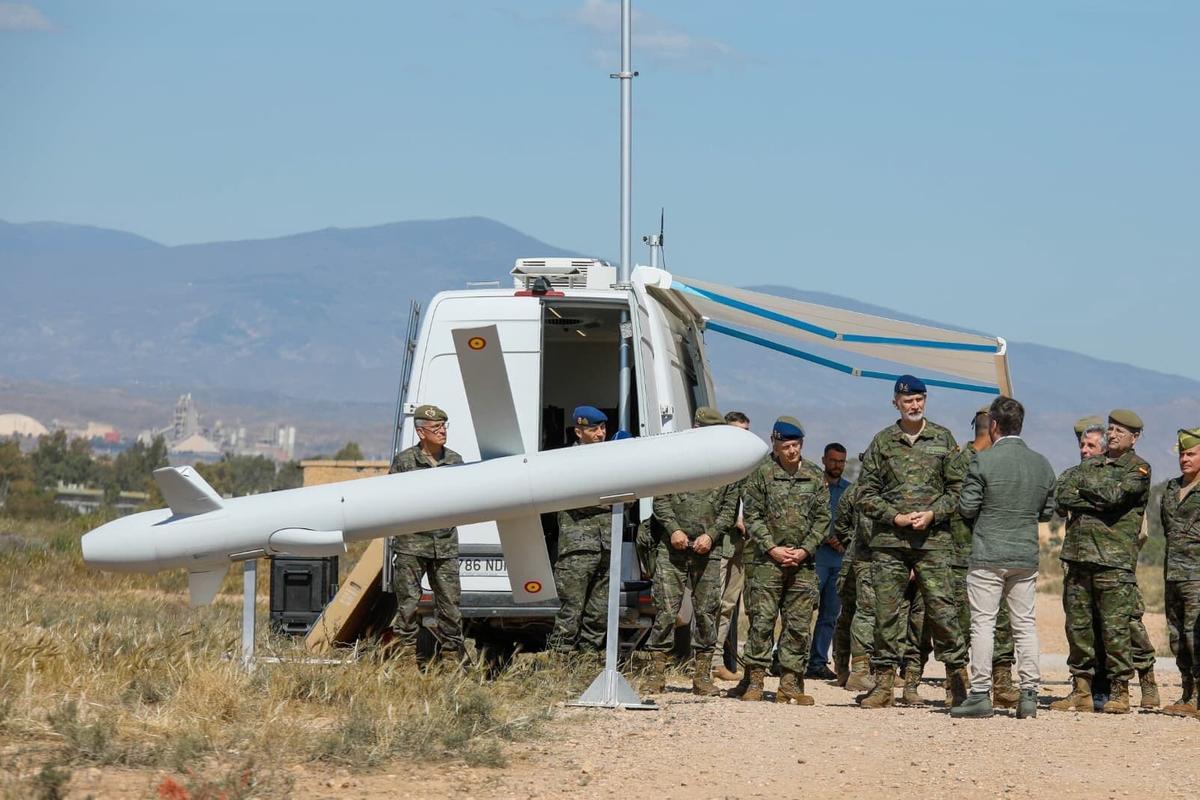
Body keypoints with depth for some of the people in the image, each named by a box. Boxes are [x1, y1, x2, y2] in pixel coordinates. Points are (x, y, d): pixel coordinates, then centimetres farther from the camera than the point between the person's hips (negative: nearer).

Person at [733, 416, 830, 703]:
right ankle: (754, 681, -2)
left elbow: (822, 519, 9)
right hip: (766, 561, -3)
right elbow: (752, 516, -1)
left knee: (798, 624, 2)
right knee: (762, 621, -6)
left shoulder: (815, 479, 11)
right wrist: (771, 548, -11)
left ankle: (790, 683, 7)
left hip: (802, 563, 3)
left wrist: (805, 550, -4)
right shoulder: (761, 475, 2)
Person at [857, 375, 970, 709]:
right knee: (886, 612, 1)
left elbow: (958, 488, 7)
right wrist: (895, 517, -6)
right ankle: (884, 684, 6)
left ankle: (959, 679, 1)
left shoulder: (943, 439, 8)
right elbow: (867, 493, 8)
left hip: (933, 540, -1)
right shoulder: (882, 441, 8)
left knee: (942, 611, -6)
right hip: (888, 540, 1)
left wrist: (933, 514, -8)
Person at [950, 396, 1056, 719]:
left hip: (988, 556, -5)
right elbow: (1047, 512, 14)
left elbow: (967, 507, -8)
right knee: (1025, 625, 9)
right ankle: (1029, 695, 6)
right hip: (1027, 556, 5)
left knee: (983, 623, -2)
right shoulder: (1042, 464, 7)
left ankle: (980, 695, -4)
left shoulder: (983, 461, -10)